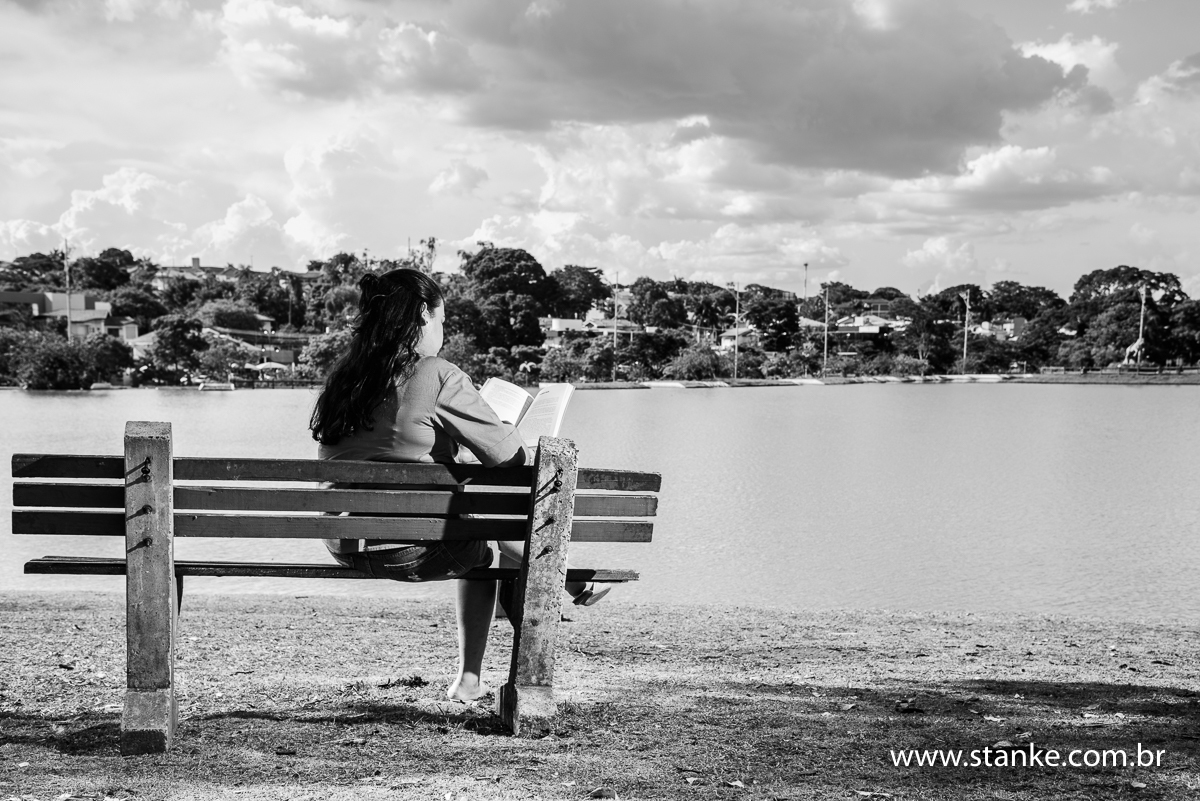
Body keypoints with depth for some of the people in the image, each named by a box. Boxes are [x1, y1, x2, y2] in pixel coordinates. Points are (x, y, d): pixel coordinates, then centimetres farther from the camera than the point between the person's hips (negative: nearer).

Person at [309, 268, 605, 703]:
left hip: (344, 546, 7)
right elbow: (511, 456, -10)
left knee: (477, 544, 30)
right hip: (410, 550, -7)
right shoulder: (438, 377, -13)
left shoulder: (343, 375, 6)